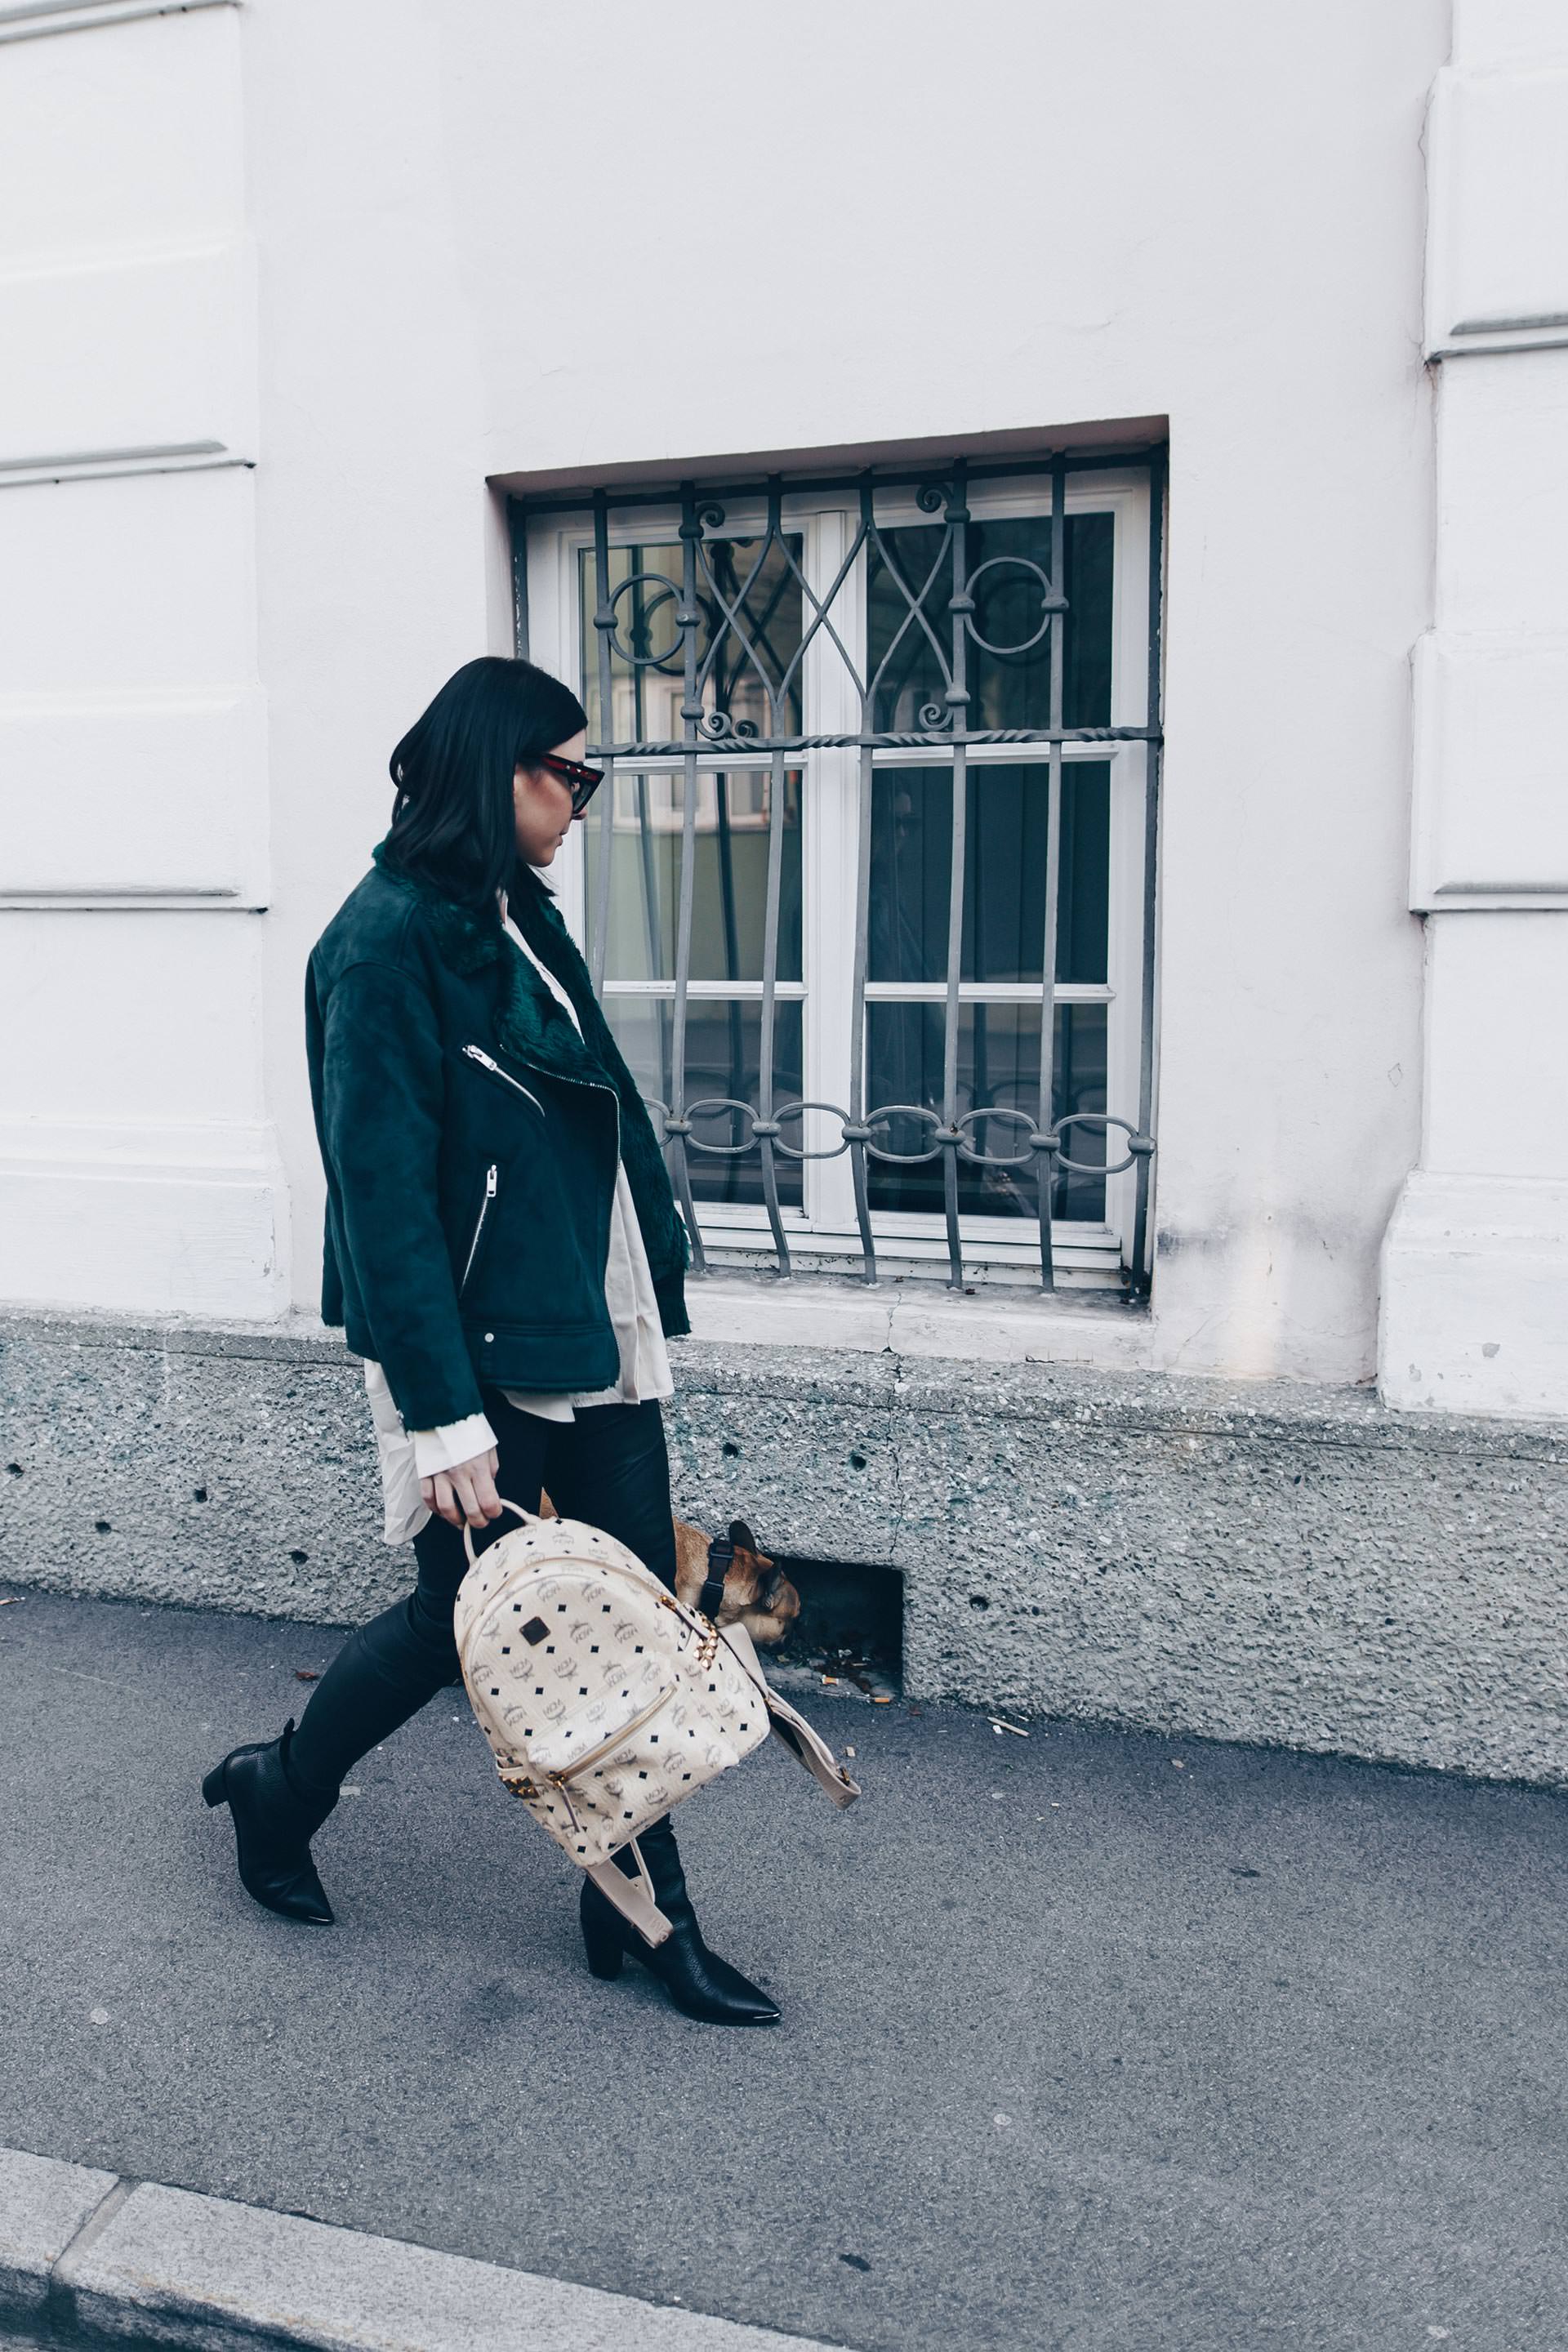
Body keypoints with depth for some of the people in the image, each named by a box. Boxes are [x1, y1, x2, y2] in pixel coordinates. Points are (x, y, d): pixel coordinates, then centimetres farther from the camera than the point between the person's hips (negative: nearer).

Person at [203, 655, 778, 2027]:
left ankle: (644, 1915, 26)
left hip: (597, 1338, 8)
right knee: (461, 1624, 9)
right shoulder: (387, 939, -15)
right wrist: (445, 1415, -20)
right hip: (481, 1357, -8)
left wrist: (643, 1302, 15)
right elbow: (385, 1192, -19)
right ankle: (278, 1794, 38)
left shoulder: (521, 922, 11)